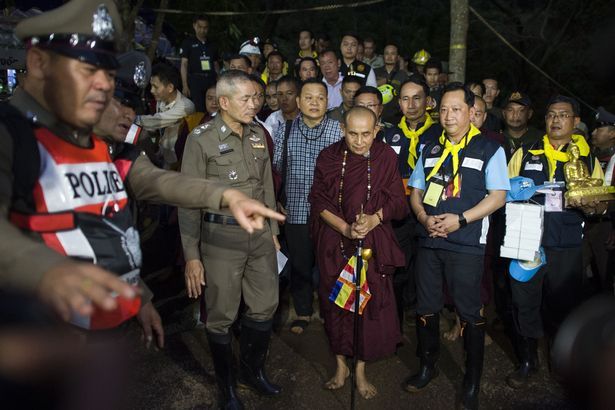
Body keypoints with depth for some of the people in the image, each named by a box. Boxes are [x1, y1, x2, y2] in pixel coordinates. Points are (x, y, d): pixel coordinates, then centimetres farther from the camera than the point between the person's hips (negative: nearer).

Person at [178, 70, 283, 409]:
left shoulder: (258, 134, 7)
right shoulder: (201, 139, -10)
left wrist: (273, 231, 16)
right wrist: (192, 256, -12)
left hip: (259, 234, 5)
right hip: (221, 238, -5)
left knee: (265, 305, 14)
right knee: (222, 315, 7)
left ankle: (252, 370, 39)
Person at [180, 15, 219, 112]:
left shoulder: (212, 45, 17)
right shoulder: (188, 43, 5)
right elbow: (184, 64, 1)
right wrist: (185, 86, -8)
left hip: (211, 80, 4)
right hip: (195, 80, -3)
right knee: (198, 110, -10)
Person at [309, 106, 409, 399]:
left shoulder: (386, 157, -3)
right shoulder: (329, 157, -3)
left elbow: (397, 202, 0)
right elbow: (319, 201, -3)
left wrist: (375, 218, -18)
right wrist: (345, 227, -16)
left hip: (373, 242, 0)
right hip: (335, 243, 1)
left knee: (371, 304, 1)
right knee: (335, 302, 8)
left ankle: (360, 371, 21)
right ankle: (340, 366, 28)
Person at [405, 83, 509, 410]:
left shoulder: (489, 149, -1)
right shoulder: (430, 149, 13)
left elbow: (498, 196, -7)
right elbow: (416, 191, 13)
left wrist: (460, 219, -17)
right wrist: (423, 217, -7)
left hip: (466, 244, -4)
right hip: (428, 239, 5)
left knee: (469, 312, 4)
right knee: (426, 307, 13)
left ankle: (472, 380, 22)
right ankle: (427, 366, 33)